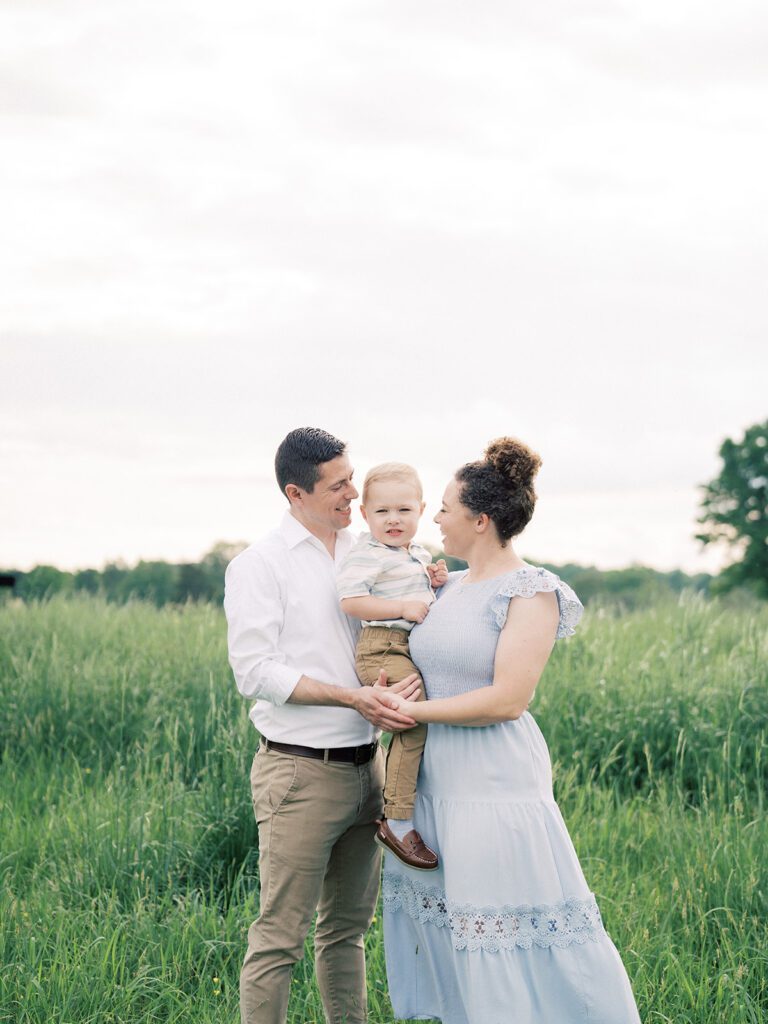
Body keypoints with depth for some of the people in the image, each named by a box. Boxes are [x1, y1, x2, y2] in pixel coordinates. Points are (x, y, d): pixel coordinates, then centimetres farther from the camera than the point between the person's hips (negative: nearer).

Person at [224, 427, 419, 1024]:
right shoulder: (259, 566, -6)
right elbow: (255, 672, -14)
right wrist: (352, 698, -21)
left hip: (368, 767, 6)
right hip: (301, 770, -6)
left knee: (348, 928, 15)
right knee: (279, 937, -5)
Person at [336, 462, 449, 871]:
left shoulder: (420, 555, 20)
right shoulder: (367, 555, -8)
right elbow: (351, 600, -19)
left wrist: (434, 581, 12)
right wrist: (403, 607, -20)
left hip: (417, 650, 10)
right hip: (383, 650, -10)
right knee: (413, 722, -21)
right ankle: (397, 822, -19)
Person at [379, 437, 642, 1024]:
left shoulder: (531, 593, -12)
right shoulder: (451, 587, 12)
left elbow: (507, 699, -20)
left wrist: (415, 710, -16)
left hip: (496, 782, -8)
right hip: (437, 778, 8)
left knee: (510, 934, -5)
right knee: (444, 925, 12)